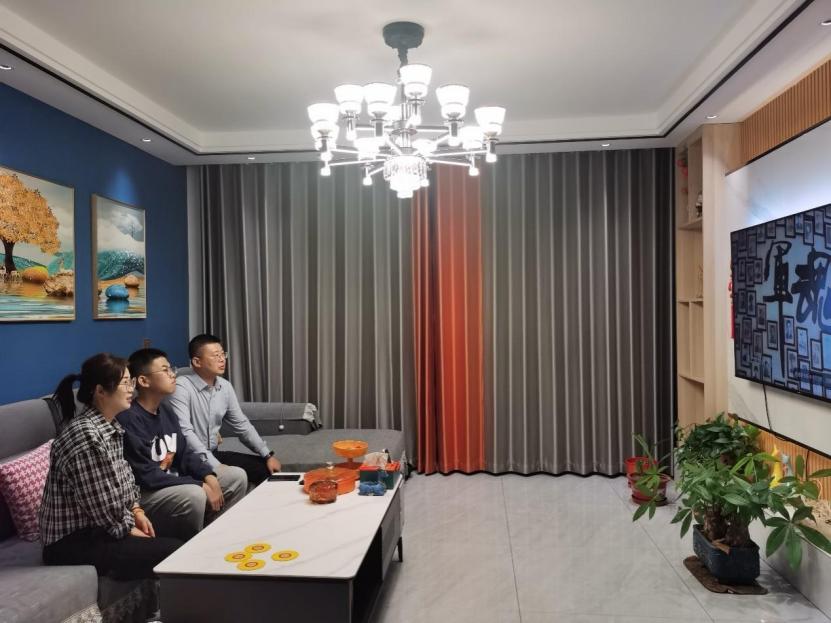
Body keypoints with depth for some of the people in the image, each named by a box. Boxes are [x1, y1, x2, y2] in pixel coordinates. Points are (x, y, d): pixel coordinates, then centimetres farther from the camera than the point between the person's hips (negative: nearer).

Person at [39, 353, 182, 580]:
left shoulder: (110, 426, 5)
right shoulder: (84, 435, -24)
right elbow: (104, 509, -22)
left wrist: (137, 511, 3)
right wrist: (134, 532, -10)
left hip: (100, 528, 9)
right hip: (74, 542, -9)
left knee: (179, 541, -2)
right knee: (176, 552, -17)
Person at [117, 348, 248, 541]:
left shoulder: (166, 412, 6)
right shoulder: (128, 419, -23)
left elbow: (185, 453, 9)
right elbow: (146, 476, -25)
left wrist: (209, 476, -10)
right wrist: (201, 486, -24)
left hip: (173, 481, 9)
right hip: (142, 492, -9)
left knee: (236, 476, 2)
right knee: (194, 495, -36)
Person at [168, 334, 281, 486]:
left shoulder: (225, 387, 4)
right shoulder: (182, 387, -18)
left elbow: (241, 424, 11)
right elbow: (185, 432, -26)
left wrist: (268, 455, 4)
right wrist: (216, 466, -32)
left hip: (214, 453, 7)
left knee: (265, 468, -1)